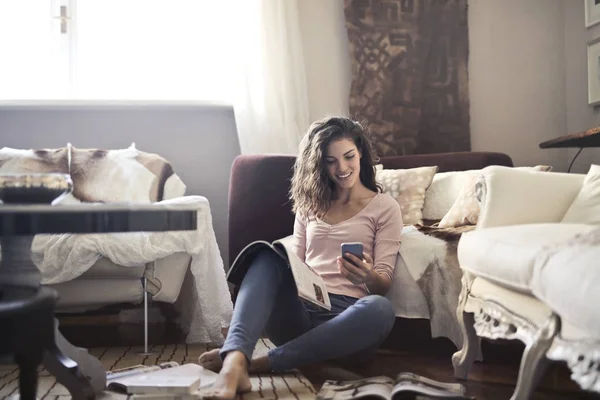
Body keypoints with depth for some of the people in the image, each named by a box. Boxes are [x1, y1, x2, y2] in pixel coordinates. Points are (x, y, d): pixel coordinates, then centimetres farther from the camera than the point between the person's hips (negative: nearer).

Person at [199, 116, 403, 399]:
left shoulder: (385, 207, 10)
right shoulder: (310, 203, 21)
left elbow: (384, 283, 2)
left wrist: (368, 277, -23)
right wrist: (279, 265, -10)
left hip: (346, 313, -2)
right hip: (298, 311, 2)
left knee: (380, 309, -37)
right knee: (269, 256, -27)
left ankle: (263, 363, -35)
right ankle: (234, 360, -49)